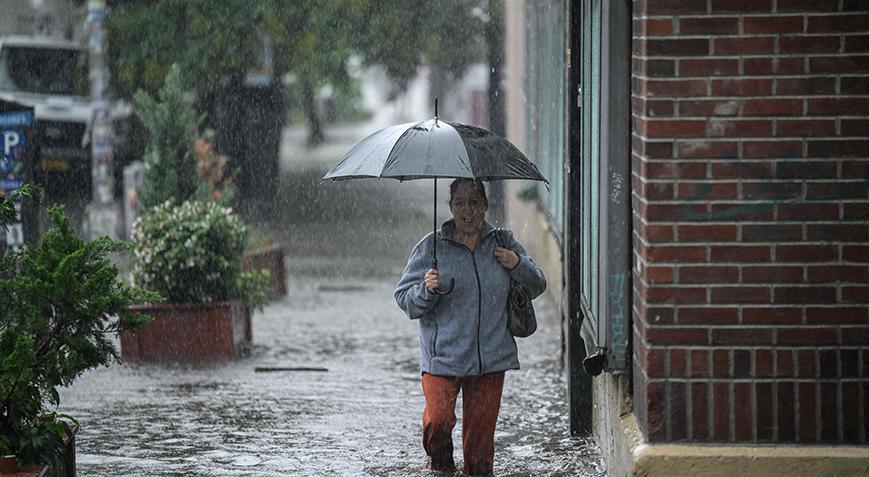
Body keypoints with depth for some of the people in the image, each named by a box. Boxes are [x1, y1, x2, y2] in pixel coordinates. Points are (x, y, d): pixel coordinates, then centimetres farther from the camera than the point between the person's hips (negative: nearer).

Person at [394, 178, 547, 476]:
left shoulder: (503, 242, 8)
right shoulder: (432, 246, 0)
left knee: (481, 428, 3)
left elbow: (537, 285, 15)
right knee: (438, 419, -14)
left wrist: (517, 265, -5)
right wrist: (426, 290, -19)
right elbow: (403, 297, 2)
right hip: (442, 356, -2)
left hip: (490, 360, 2)